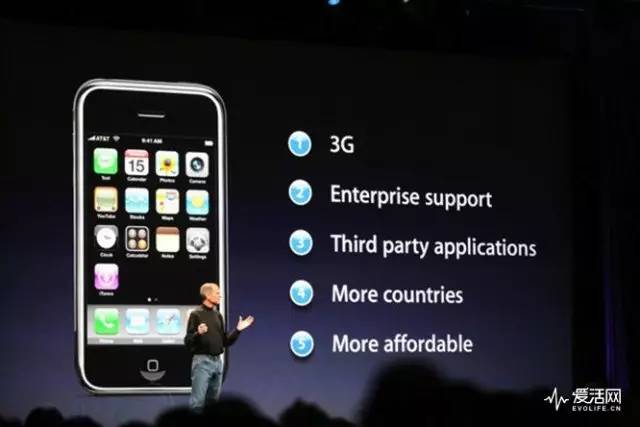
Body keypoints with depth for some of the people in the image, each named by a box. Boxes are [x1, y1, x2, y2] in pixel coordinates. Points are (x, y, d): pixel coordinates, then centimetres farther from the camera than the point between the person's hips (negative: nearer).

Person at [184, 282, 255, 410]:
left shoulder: (218, 315, 13)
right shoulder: (196, 314, -6)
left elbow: (225, 341, 16)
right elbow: (188, 342, -12)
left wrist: (238, 330, 5)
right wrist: (198, 333, -30)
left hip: (217, 361, 7)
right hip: (202, 361, -7)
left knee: (213, 400, 11)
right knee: (197, 401, -10)